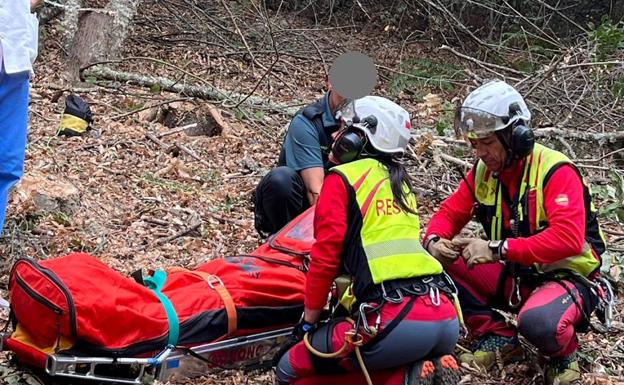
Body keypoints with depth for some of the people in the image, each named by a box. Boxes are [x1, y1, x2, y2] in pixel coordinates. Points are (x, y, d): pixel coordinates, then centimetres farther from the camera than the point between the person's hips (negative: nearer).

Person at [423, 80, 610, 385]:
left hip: (566, 278, -7)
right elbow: (450, 213, 7)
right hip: (513, 277, 7)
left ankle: (563, 355, -2)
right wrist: (434, 240, -19)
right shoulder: (483, 172, 0)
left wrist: (497, 249, -36)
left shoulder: (555, 171, -21)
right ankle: (496, 338, 3)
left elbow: (568, 239, -33)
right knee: (440, 266, -12)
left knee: (537, 322, -40)